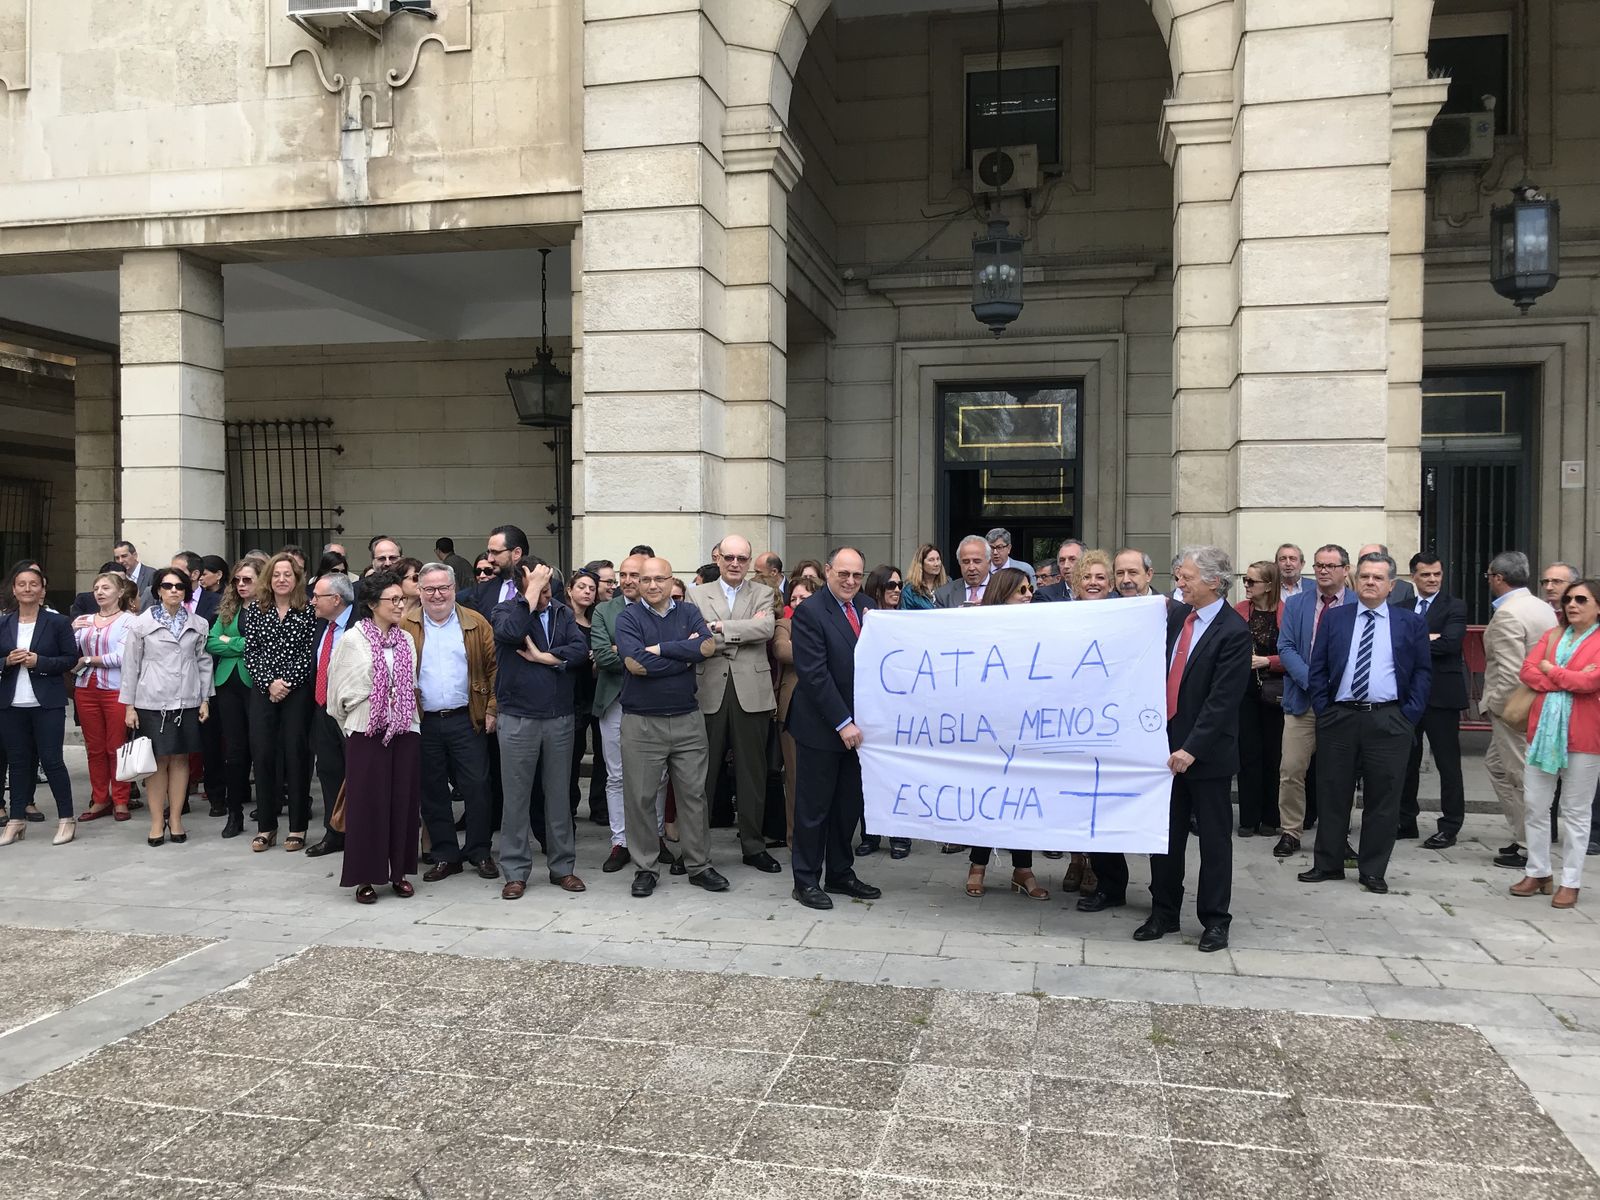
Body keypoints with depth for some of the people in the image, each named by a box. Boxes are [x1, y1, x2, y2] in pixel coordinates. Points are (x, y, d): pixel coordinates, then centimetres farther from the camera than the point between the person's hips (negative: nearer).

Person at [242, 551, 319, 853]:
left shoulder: (307, 611, -1)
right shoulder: (255, 609, 6)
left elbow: (310, 654, -5)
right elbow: (250, 651, 2)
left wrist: (287, 683, -12)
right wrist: (269, 683, -9)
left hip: (297, 690, -2)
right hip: (262, 690, 2)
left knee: (296, 754, 0)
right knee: (262, 754, 2)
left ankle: (298, 827, 9)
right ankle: (265, 826, 12)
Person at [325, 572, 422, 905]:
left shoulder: (407, 640, 8)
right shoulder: (352, 640, -4)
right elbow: (340, 691, 3)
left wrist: (404, 715, 12)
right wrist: (352, 723, 9)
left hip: (405, 730, 4)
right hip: (367, 731, -4)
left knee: (403, 800, 6)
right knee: (368, 802, 0)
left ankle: (399, 871, 17)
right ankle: (365, 876, 9)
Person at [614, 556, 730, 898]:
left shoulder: (689, 613, 7)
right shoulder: (628, 617, -1)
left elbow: (708, 646, -12)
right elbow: (636, 664, -16)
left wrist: (660, 648, -15)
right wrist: (686, 653, -10)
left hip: (687, 719, 2)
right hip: (641, 722, -2)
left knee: (694, 793, 7)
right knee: (640, 797, 5)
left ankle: (699, 865, 18)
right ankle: (645, 868, 18)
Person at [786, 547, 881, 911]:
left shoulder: (866, 607, 7)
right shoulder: (809, 612, -14)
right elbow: (815, 674, -18)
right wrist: (843, 723, -19)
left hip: (854, 724, 6)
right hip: (821, 726, -6)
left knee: (848, 804, 15)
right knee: (814, 806, 5)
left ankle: (840, 873, 28)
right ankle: (806, 880, 17)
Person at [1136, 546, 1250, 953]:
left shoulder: (1233, 631, -13)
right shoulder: (1175, 617, 6)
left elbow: (1223, 699, -17)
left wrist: (1192, 748, -20)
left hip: (1206, 751, -6)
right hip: (1168, 744, 6)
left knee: (1214, 838, 7)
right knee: (1165, 835, 13)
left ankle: (1215, 920, 18)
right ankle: (1164, 913, 24)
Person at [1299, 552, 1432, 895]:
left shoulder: (1411, 623, 5)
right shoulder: (1335, 618, 8)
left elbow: (1423, 672, 5)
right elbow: (1318, 668, 8)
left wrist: (1409, 716, -3)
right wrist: (1322, 709, 0)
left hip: (1389, 721, -1)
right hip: (1338, 717, 1)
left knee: (1382, 799, 3)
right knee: (1332, 794, 7)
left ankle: (1373, 871, 14)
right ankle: (1328, 863, 18)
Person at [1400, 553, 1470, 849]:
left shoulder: (1455, 607, -1)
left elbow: (1450, 642, -17)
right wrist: (1426, 639, -15)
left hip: (1441, 694, -4)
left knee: (1448, 763, 2)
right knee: (1406, 761, 11)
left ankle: (1450, 827, 10)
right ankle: (1406, 821, 21)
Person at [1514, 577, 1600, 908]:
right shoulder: (1551, 635, 12)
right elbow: (1526, 671, 1)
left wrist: (1550, 670, -5)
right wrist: (1569, 680, -12)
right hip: (1542, 729, 5)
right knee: (1535, 805, 8)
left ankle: (1570, 882, 12)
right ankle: (1537, 873, 19)